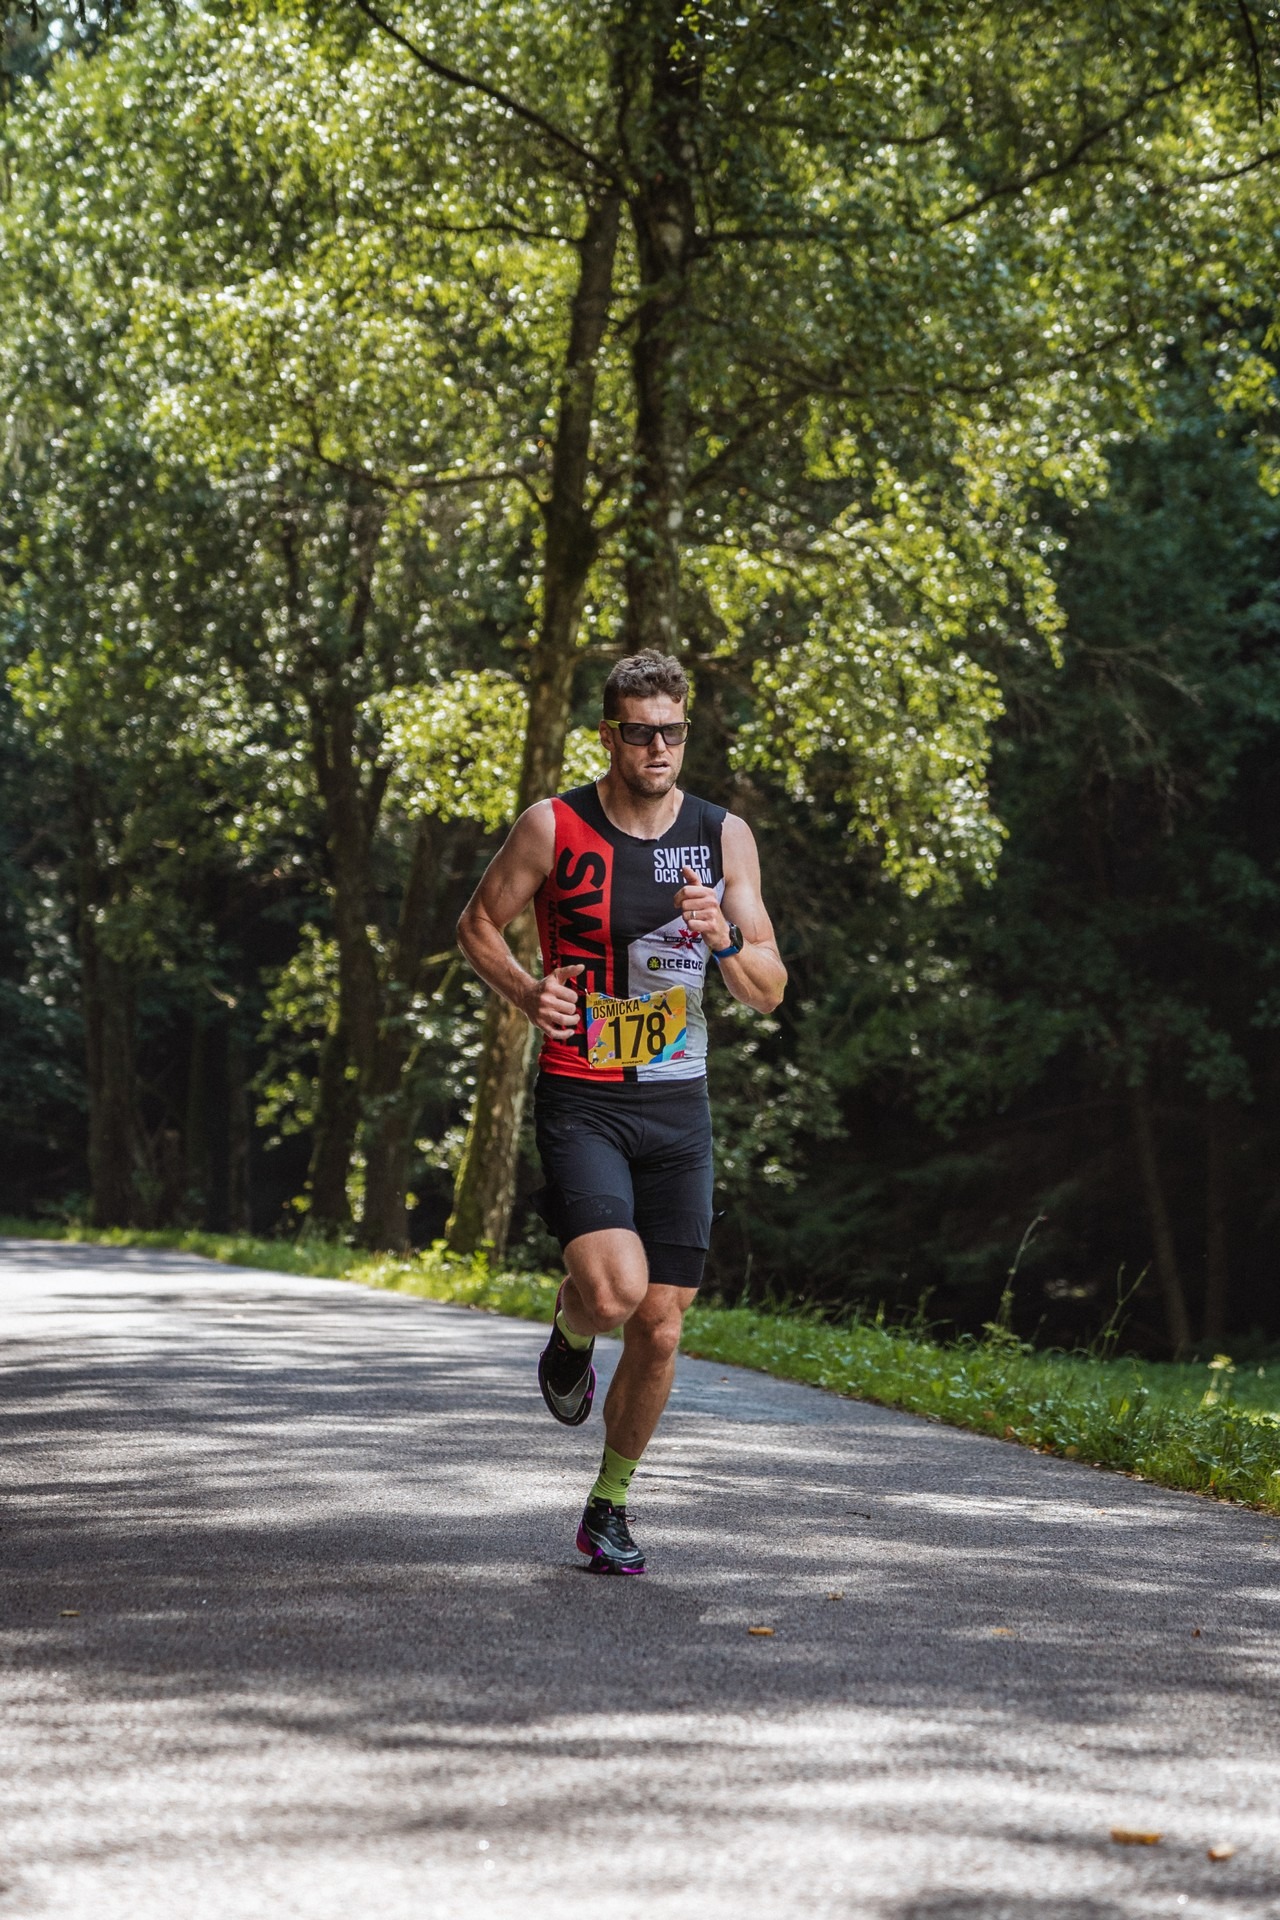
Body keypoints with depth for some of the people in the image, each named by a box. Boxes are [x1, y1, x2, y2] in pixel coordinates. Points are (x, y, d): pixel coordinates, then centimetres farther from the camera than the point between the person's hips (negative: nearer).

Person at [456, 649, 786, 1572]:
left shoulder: (723, 836, 2)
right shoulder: (554, 827, -5)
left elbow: (768, 993, 2)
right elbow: (479, 923, 9)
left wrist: (724, 937, -19)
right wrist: (527, 991, -10)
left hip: (678, 1110, 3)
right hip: (582, 1103, -3)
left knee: (660, 1327, 4)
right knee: (615, 1289, -24)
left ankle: (610, 1506, 25)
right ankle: (571, 1334, 15)